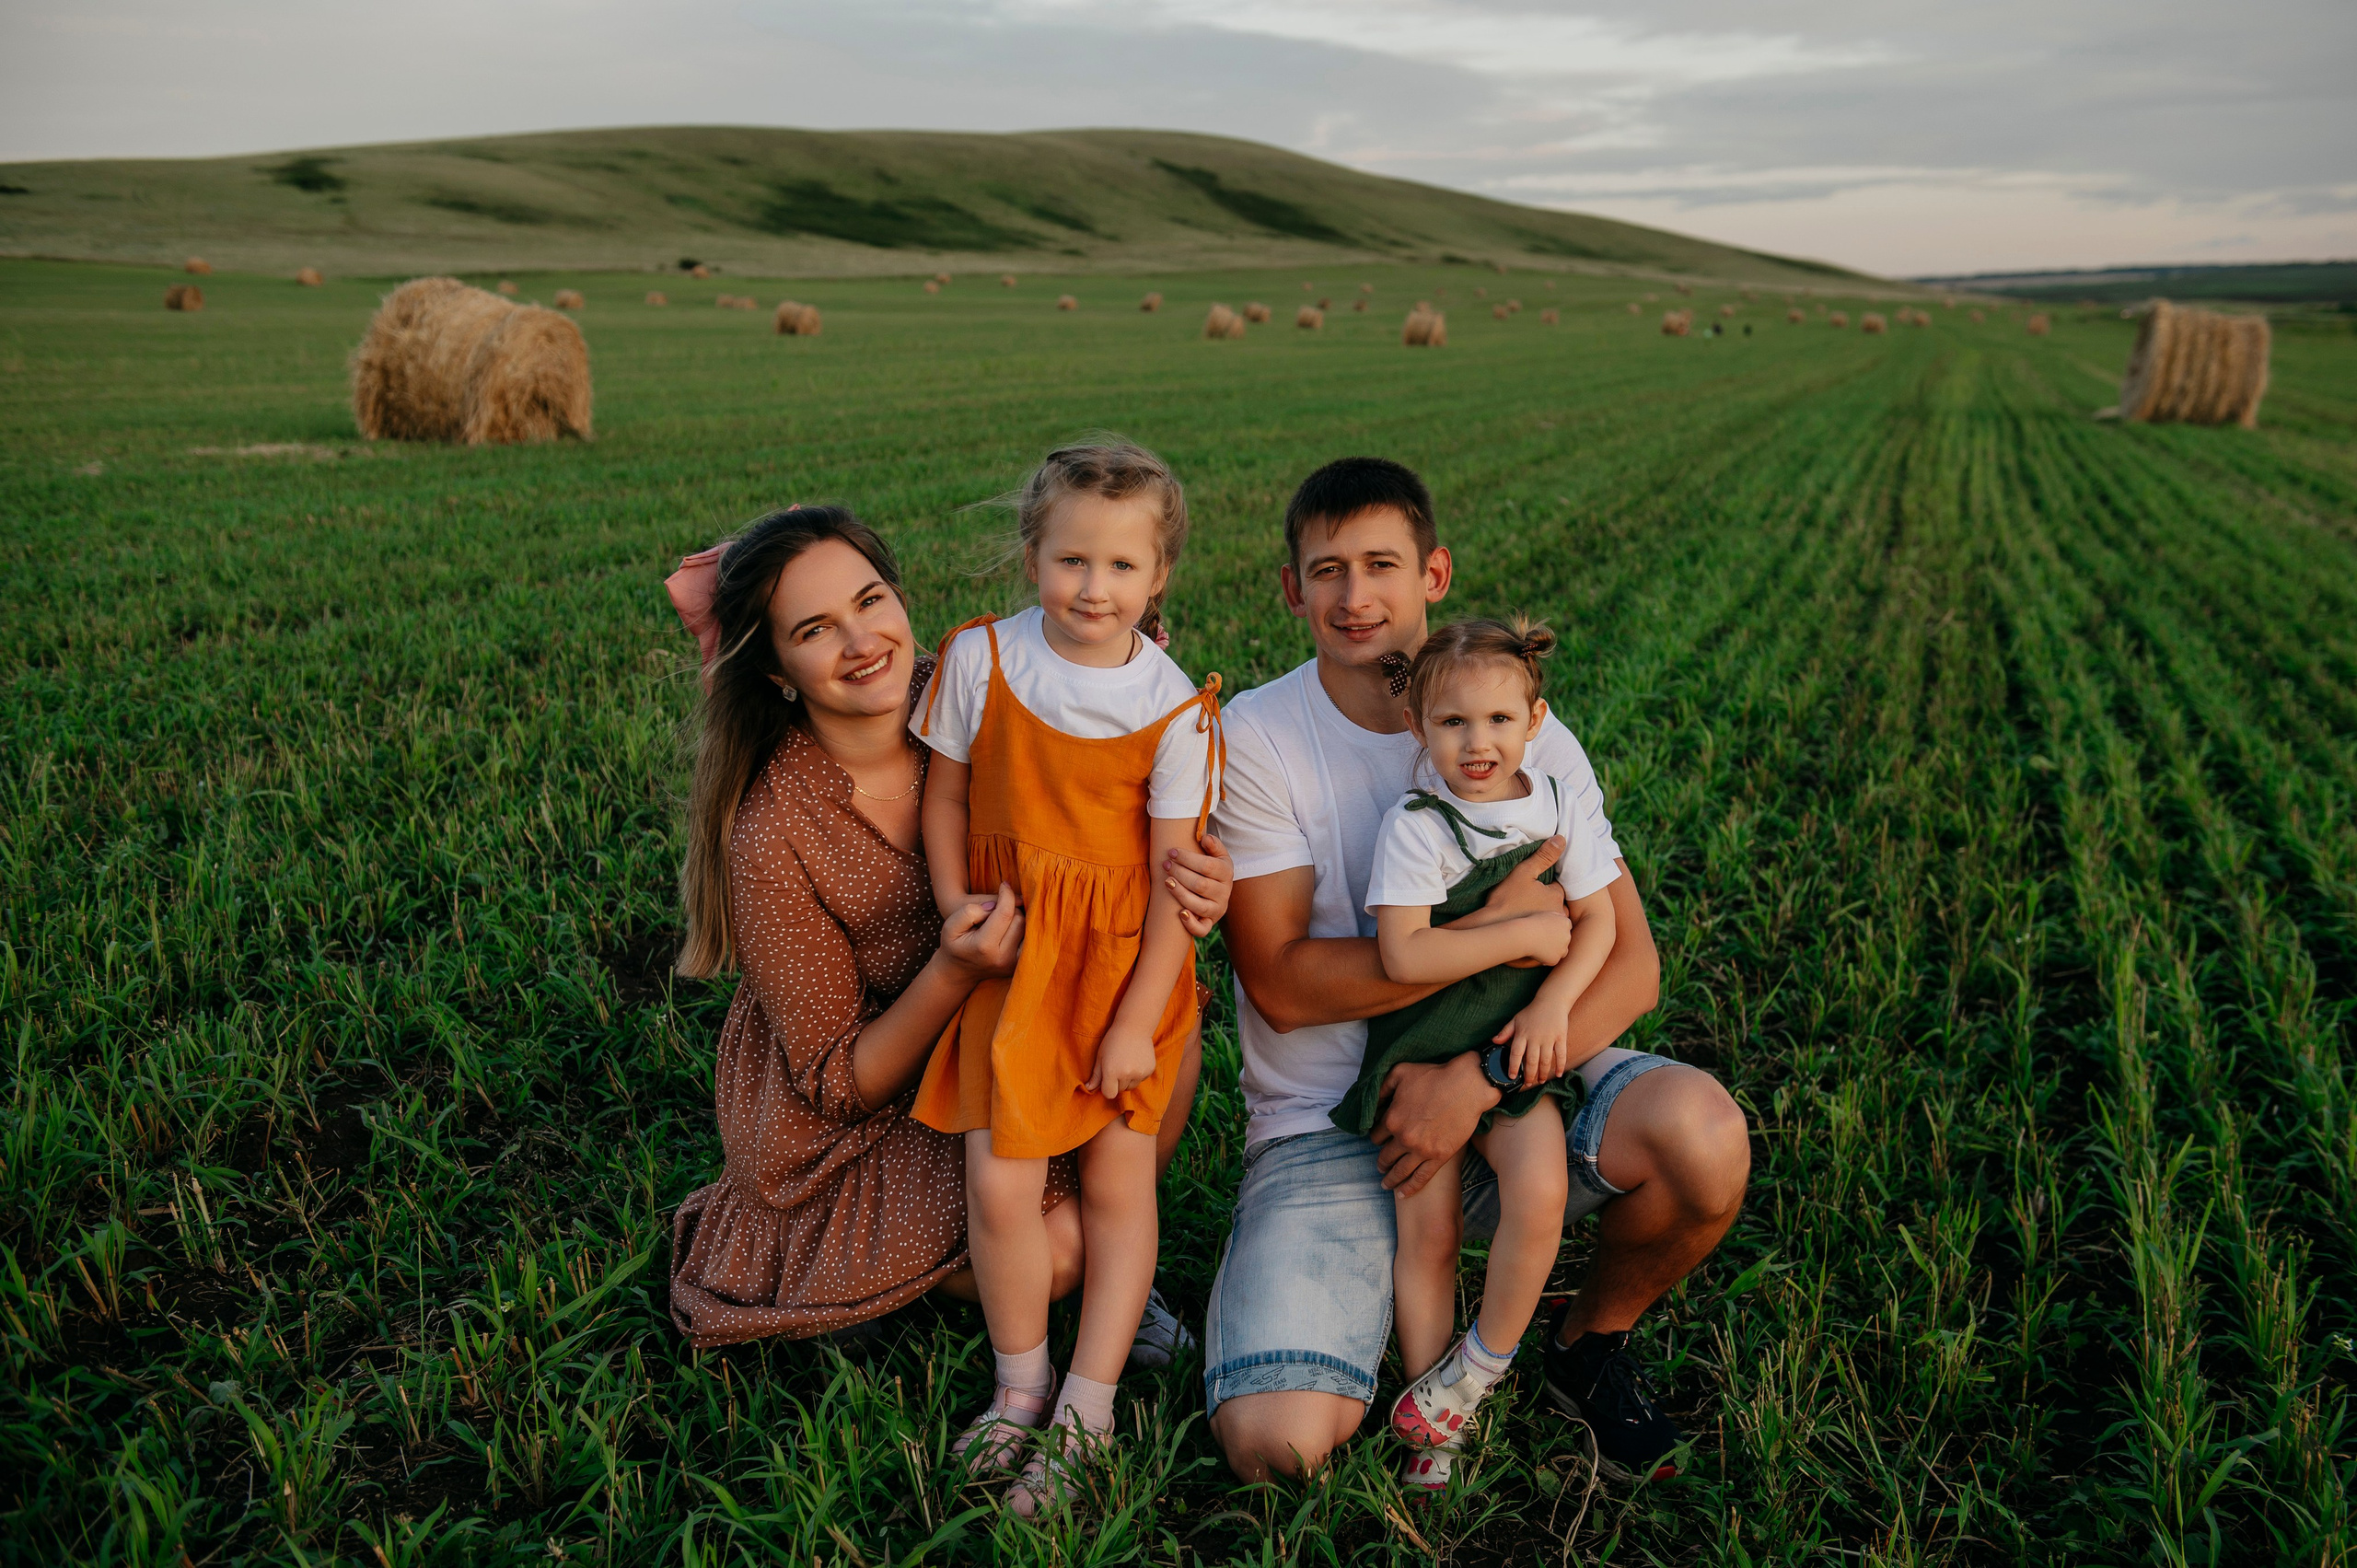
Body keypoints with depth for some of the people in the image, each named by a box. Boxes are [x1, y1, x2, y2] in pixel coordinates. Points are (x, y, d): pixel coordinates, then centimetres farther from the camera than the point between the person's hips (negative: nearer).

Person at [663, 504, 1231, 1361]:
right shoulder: (771, 839, -28)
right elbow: (836, 1082, -19)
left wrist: (1184, 871, -28)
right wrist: (953, 972, -36)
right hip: (838, 1128, -4)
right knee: (1056, 1245, -23)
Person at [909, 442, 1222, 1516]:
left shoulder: (1174, 708, -11)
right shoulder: (979, 658, -6)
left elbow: (1174, 876, -9)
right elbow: (946, 793, 6)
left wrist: (1137, 1021, -9)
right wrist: (955, 906, -7)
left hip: (1123, 957, -1)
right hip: (1008, 948, 1)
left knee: (1118, 1179, 7)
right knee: (997, 1185, -3)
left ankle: (1086, 1409, 23)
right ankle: (1021, 1388, 22)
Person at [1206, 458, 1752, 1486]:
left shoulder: (1531, 738, -1)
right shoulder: (1255, 737, -7)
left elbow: (1630, 967, -6)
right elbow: (1282, 983, -13)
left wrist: (1476, 1076, -21)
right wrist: (1496, 924, -19)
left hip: (1516, 1087, 2)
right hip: (1325, 1126, -2)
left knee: (1701, 1133, -29)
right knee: (1273, 1442, -21)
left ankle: (1590, 1342, 5)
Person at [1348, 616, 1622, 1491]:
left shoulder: (1558, 804, 2)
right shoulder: (1415, 825, -12)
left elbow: (1597, 921, 5)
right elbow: (1403, 956, -20)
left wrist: (1554, 1002, -12)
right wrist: (1525, 934, -19)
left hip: (1518, 1041, 3)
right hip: (1419, 1045, -2)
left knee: (1540, 1196, -19)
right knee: (1427, 1232, -2)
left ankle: (1479, 1369, 6)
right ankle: (1433, 1427, 16)